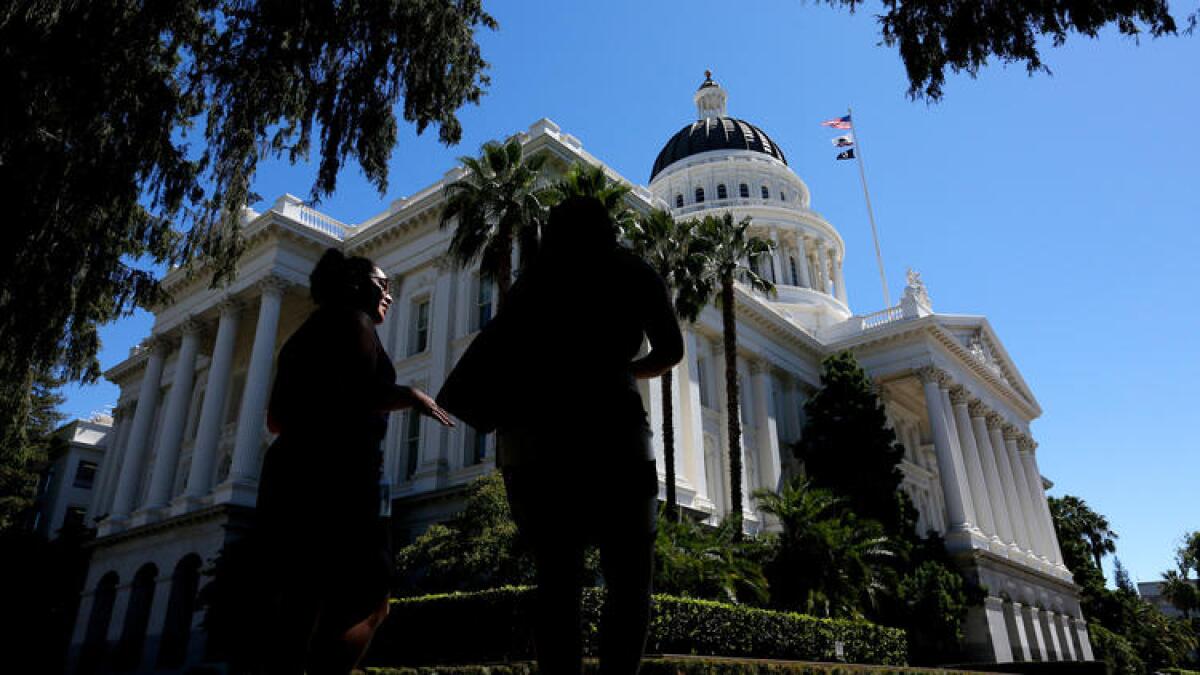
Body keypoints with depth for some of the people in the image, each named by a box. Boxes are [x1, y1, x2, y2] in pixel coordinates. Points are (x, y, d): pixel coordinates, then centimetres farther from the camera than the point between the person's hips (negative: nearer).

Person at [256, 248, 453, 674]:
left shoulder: (306, 332, 25)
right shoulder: (352, 319, 1)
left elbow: (277, 418, 24)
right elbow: (359, 395, -17)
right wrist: (410, 396, -2)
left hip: (288, 473, 9)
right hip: (336, 475, -9)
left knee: (296, 610, 8)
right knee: (368, 600, -11)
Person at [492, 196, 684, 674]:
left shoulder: (531, 279, 19)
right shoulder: (634, 271, 13)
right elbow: (670, 351, 10)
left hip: (526, 438, 4)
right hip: (606, 429, -3)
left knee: (557, 580, 12)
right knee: (629, 579, 7)